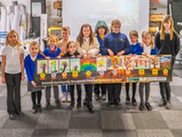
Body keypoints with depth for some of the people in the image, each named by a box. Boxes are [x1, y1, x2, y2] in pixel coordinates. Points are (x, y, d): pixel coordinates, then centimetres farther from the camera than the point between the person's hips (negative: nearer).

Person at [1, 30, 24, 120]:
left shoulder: (20, 48, -2)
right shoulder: (5, 49, -6)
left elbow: (22, 62, 3)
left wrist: (22, 74, 1)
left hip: (18, 73, 1)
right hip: (8, 73, -1)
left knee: (17, 92, 11)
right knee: (10, 92, 6)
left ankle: (18, 110, 24)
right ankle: (11, 111, 17)